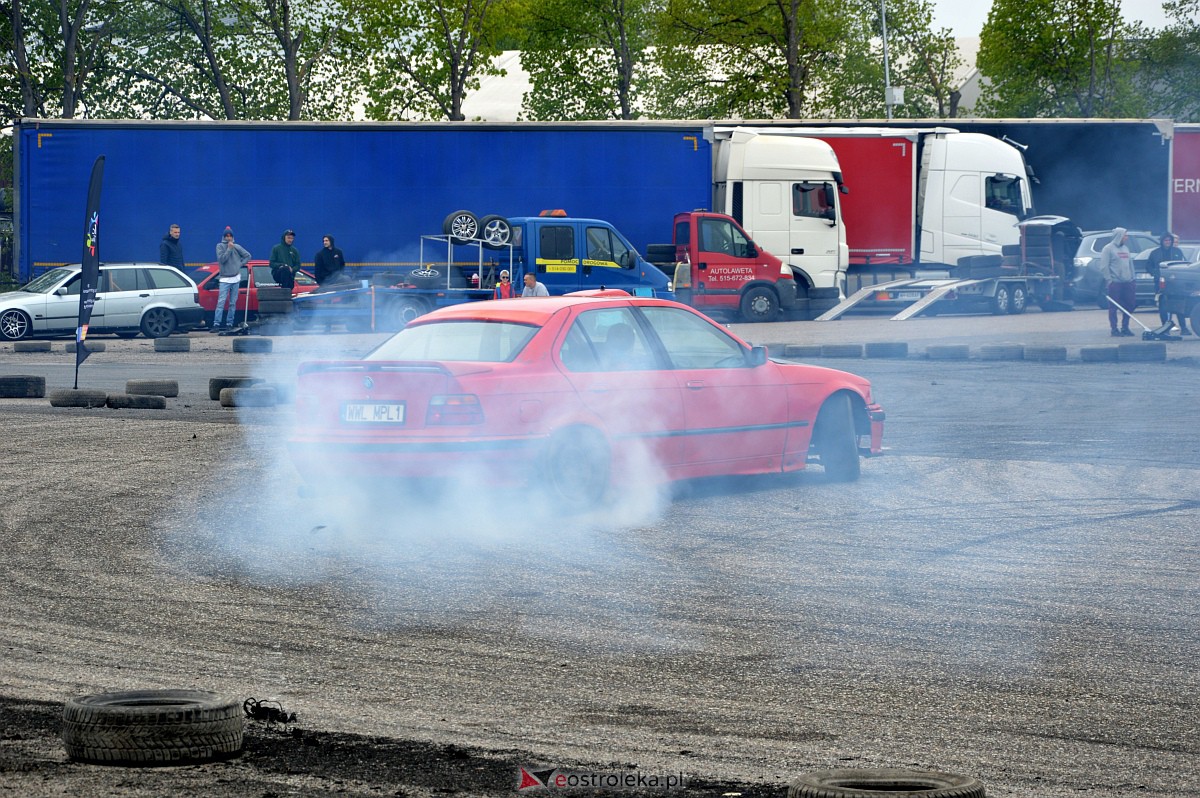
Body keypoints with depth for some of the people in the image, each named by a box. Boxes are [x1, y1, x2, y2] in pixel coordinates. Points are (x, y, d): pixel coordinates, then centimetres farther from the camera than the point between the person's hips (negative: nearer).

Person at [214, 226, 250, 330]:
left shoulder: (237, 247, 7)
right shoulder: (220, 246, -1)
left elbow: (247, 255, 14)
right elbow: (222, 259, -13)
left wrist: (240, 264, 3)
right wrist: (229, 249, -15)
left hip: (235, 278, 4)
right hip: (224, 278, -4)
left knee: (233, 303, 5)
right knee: (221, 302, -13)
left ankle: (229, 323, 11)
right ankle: (216, 324, -16)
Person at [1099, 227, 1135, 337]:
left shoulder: (1125, 248, 17)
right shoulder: (1108, 249, -5)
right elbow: (1104, 266, -10)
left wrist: (1132, 278, 14)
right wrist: (1109, 280, -15)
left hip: (1128, 282, 7)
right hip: (1115, 282, -7)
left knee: (1129, 305, 6)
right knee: (1113, 307, -4)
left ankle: (1125, 328, 15)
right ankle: (1114, 329, 0)